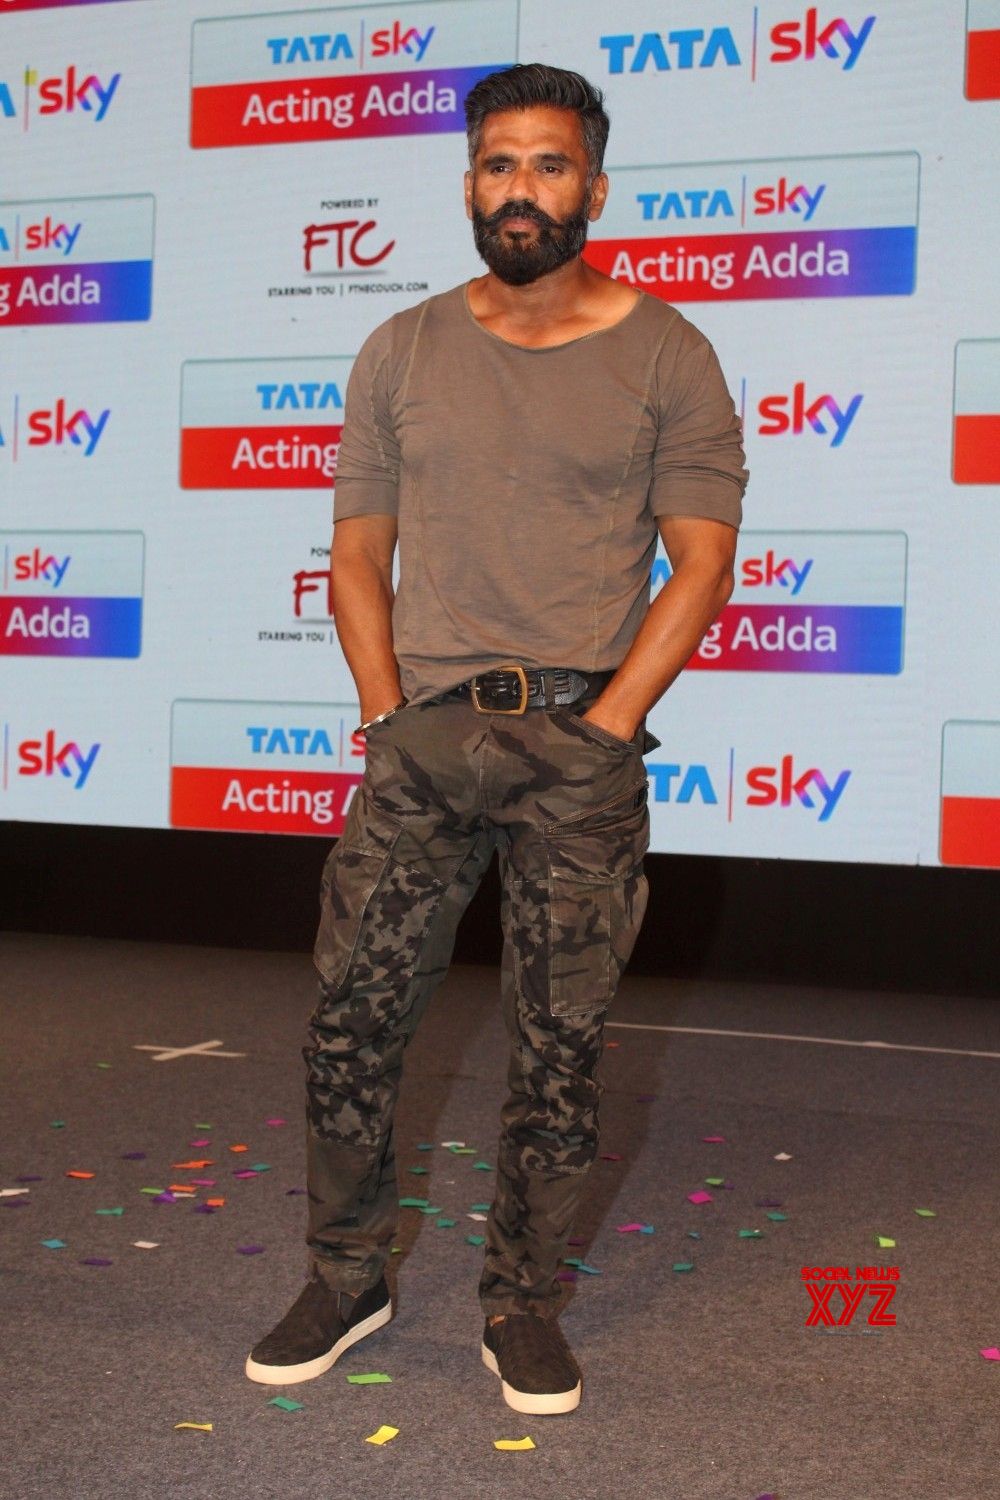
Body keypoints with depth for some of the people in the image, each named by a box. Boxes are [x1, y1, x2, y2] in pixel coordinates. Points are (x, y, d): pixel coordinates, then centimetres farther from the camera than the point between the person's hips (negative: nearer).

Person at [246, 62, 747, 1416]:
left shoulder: (664, 355, 3)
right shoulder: (403, 354, 10)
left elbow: (704, 557, -1)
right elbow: (359, 548, 11)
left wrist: (606, 723, -8)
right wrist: (389, 707, 0)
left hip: (581, 747, -2)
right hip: (420, 739, 2)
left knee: (561, 1043, 4)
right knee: (351, 1018, 3)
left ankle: (524, 1306, 21)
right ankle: (345, 1281, 22)